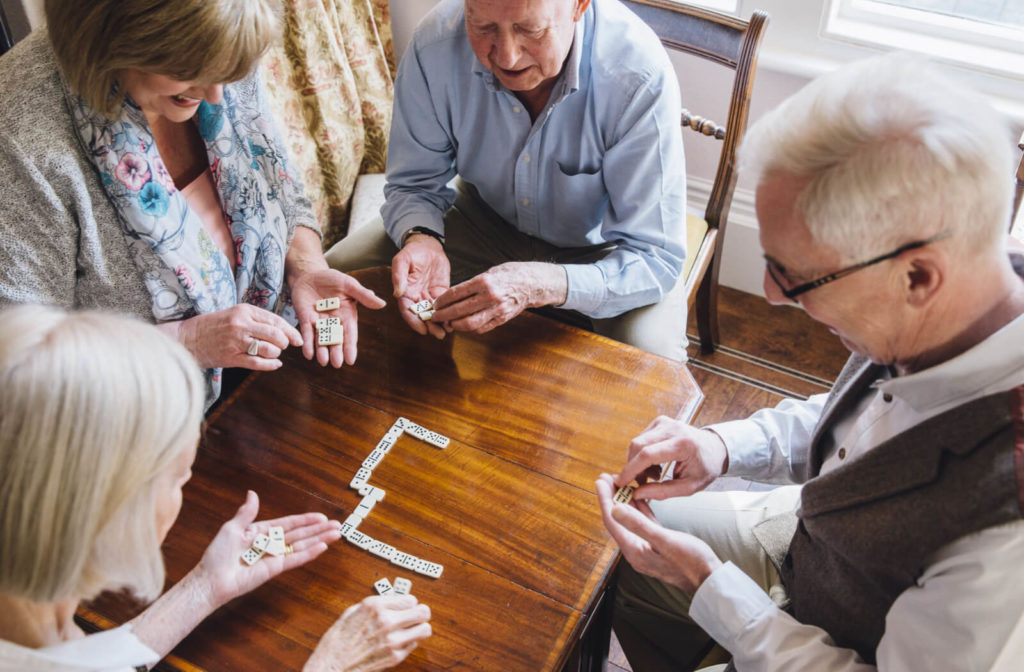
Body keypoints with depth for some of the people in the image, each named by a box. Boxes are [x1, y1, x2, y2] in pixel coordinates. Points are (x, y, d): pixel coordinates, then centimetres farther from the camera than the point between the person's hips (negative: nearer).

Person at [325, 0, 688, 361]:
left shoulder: (643, 80, -33)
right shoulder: (436, 44, -24)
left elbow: (657, 259, -30)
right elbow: (414, 182, -8)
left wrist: (538, 284, -45)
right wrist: (421, 238, -31)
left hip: (598, 249, -2)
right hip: (484, 218, 3)